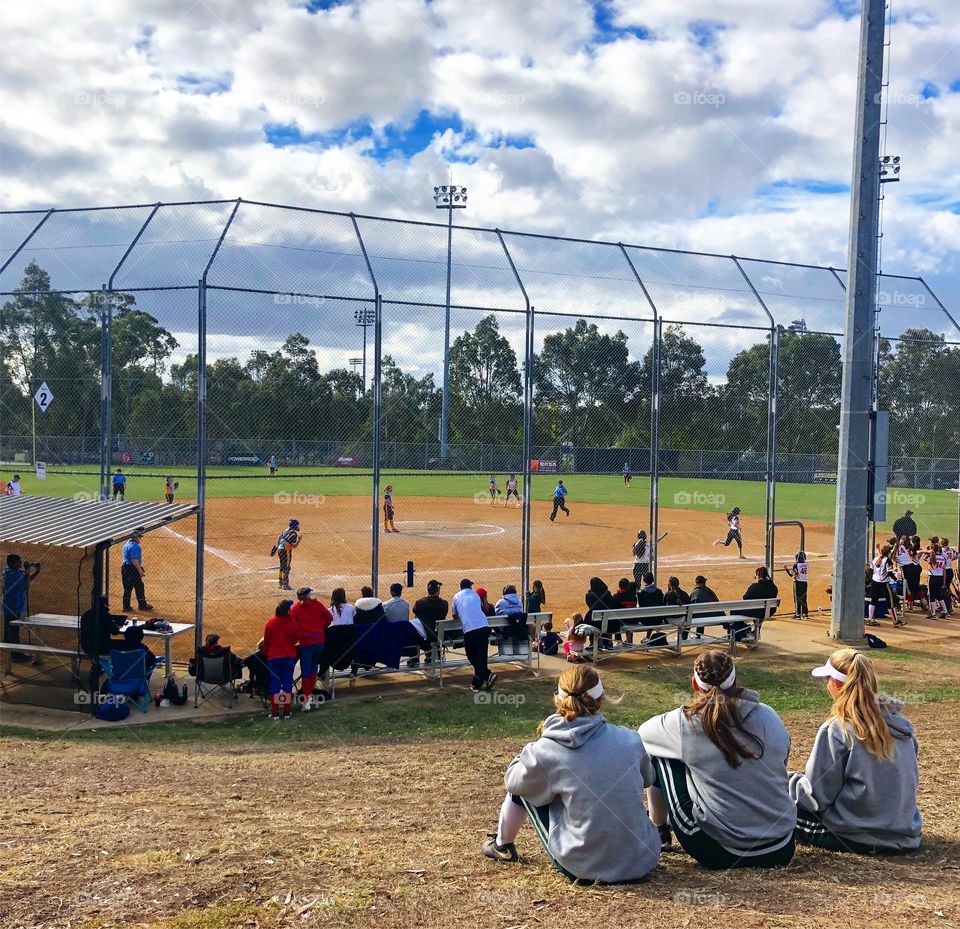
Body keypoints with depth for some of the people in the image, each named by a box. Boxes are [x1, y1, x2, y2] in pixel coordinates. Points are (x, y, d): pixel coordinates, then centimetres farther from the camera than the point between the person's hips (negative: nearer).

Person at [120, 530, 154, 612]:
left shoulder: (126, 544, 13)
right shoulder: (135, 546, -17)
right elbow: (134, 560, -25)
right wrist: (140, 569, -26)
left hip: (124, 567, 10)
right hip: (133, 569, -10)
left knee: (127, 588, 13)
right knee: (139, 587, 1)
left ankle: (126, 607, 16)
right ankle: (142, 606, 8)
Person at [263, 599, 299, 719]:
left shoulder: (270, 622, -8)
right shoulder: (292, 622, -10)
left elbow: (266, 640, -1)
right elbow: (297, 637, 2)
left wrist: (266, 653, 14)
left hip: (273, 657, 0)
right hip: (289, 657, 0)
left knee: (275, 684, 6)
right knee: (288, 684, 9)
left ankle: (275, 713, 6)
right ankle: (287, 712, 12)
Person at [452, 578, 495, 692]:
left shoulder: (456, 596, 17)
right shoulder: (475, 594, 22)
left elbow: (455, 616, 28)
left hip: (469, 629, -3)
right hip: (484, 626, 3)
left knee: (473, 657, 8)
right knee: (481, 656, 11)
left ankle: (488, 675, -10)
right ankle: (477, 684, 8)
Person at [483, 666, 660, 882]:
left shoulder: (546, 752, -15)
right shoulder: (629, 738, -6)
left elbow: (512, 779, 6)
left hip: (584, 867, -2)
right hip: (644, 862, 3)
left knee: (521, 784, 16)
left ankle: (502, 846, 42)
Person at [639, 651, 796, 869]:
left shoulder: (685, 722, -9)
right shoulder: (769, 716, -1)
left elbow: (643, 733, 11)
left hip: (722, 854, -3)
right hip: (781, 851, 4)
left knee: (661, 754, 13)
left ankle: (657, 831, 28)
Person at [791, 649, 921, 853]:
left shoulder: (836, 730, -18)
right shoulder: (901, 724, 1)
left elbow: (818, 794, -15)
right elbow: (912, 777, 11)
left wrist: (788, 783, 4)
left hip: (856, 839, -7)